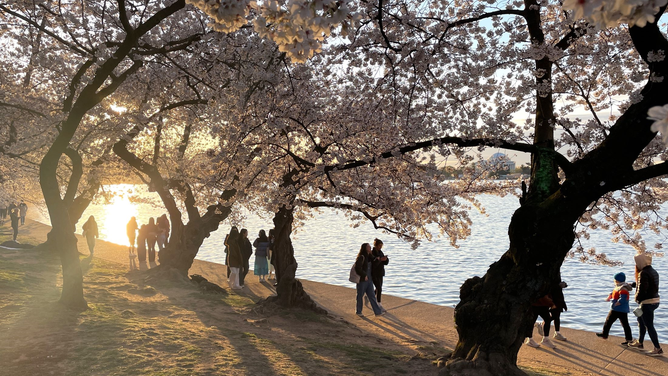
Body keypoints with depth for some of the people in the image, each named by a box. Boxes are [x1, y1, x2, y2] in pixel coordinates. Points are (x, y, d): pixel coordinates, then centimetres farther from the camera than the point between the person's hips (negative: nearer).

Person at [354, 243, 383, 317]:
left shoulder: (370, 257, 8)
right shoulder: (361, 257, -16)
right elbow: (357, 268, -22)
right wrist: (364, 275, -18)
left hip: (369, 280, 7)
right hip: (361, 280, -7)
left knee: (372, 296, 6)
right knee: (360, 296, 8)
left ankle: (377, 311, 5)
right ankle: (358, 311, 22)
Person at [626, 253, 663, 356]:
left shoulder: (643, 273, -20)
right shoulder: (653, 271, 9)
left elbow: (641, 289, -22)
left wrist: (637, 299, -6)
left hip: (647, 302, -10)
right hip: (655, 300, 10)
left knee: (649, 326, -2)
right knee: (640, 320, 23)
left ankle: (658, 349, 2)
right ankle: (639, 343, 34)